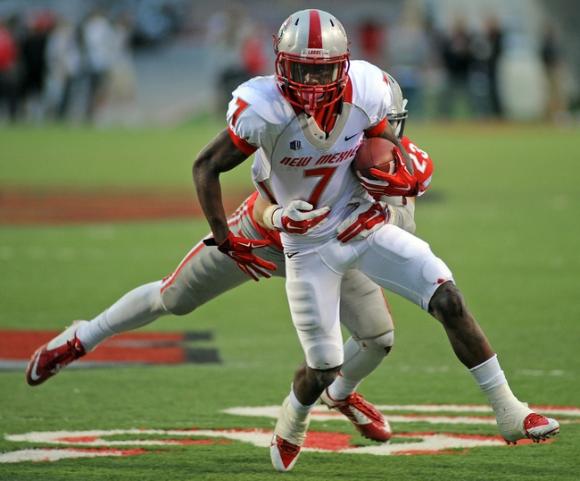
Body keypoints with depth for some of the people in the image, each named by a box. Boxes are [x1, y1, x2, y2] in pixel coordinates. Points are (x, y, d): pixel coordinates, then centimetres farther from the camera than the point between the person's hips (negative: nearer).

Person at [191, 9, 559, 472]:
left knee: (449, 300, -11)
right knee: (324, 370, 2)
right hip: (310, 247, -3)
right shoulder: (264, 111, -26)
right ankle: (290, 428, 39)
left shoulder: (362, 95, -16)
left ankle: (510, 414, -3)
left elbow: (390, 143, 6)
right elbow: (205, 167, -14)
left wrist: (405, 177, -16)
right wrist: (226, 241, -16)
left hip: (365, 225, 3)